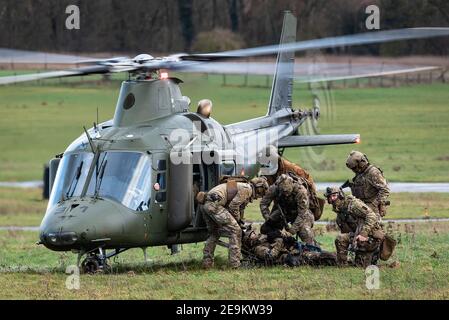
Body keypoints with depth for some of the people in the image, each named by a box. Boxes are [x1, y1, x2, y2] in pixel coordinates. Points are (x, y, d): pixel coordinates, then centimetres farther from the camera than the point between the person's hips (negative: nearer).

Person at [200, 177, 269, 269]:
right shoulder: (247, 189, 0)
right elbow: (233, 206, -7)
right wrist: (238, 220, 6)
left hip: (205, 204, 10)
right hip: (214, 204, -10)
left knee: (214, 233, 26)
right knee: (235, 230, -6)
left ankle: (207, 262, 26)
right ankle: (235, 263, -9)